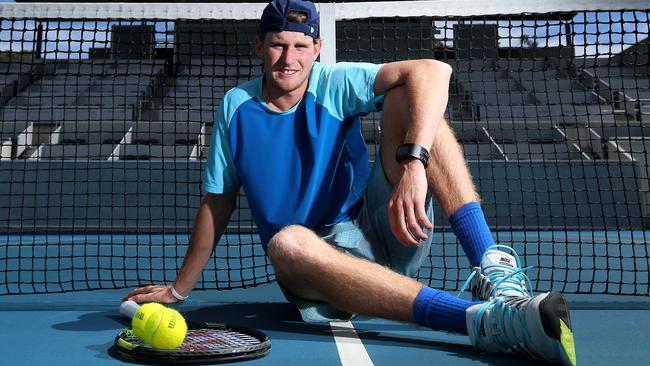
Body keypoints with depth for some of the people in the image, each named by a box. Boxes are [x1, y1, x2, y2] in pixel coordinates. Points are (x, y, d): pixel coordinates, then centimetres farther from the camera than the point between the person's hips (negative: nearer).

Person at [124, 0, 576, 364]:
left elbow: (433, 70, -21)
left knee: (406, 98, -19)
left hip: (384, 232, 0)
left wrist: (413, 162, -38)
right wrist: (179, 288, 14)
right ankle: (484, 319, -48)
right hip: (320, 260, 1)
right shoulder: (236, 107, 6)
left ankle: (493, 265, -33)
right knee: (287, 241, -39)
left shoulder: (335, 84, -3)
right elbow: (217, 203, 13)